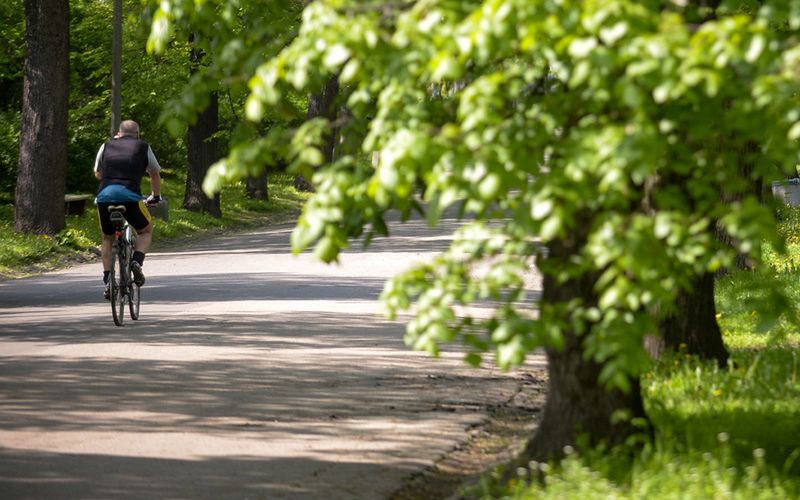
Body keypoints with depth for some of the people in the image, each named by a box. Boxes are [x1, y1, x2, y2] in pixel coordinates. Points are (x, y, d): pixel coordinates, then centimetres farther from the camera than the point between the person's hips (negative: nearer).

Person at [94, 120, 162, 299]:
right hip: (130, 195, -2)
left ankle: (107, 281, 11)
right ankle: (137, 261, -6)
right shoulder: (143, 147, 18)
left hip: (104, 195, 2)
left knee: (108, 239, 22)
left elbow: (97, 173, 35)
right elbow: (155, 175, 30)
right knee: (145, 231, 21)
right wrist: (155, 196, 46)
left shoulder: (107, 146, 23)